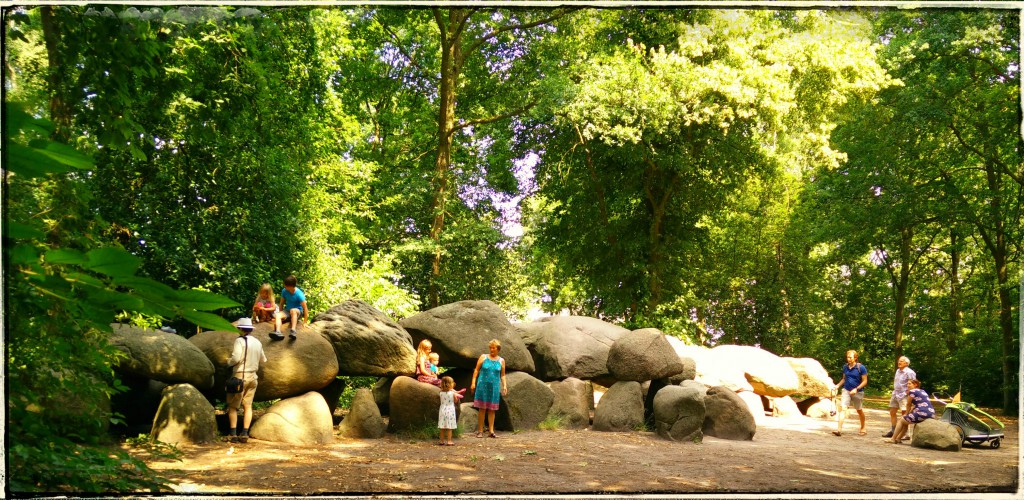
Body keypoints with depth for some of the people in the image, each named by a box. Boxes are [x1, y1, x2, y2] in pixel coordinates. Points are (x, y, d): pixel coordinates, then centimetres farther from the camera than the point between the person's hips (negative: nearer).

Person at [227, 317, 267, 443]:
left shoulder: (240, 340, -12)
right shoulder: (257, 342, 8)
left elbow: (236, 358, -23)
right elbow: (263, 360, 19)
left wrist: (229, 362, -3)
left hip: (240, 376, -6)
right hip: (253, 376, 6)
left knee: (232, 406, 4)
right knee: (248, 405, 7)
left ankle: (233, 434, 1)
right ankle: (244, 434, 3)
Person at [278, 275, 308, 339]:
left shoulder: (299, 294, -20)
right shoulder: (284, 291, -6)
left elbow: (305, 308, -20)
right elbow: (282, 303, 8)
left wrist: (305, 322, -22)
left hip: (298, 311, -4)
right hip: (287, 310, 5)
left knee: (293, 310, -40)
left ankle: (293, 331, -59)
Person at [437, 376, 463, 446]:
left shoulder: (441, 393, -1)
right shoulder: (453, 393, -10)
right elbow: (455, 401, 0)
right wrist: (457, 396, 19)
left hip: (442, 410, 4)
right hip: (450, 410, -4)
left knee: (442, 427, 10)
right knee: (449, 427, 1)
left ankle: (442, 440, 17)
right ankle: (449, 441, 0)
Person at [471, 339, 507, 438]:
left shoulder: (501, 361, 9)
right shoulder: (483, 357, 4)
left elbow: (502, 375, 12)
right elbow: (476, 370, 4)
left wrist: (504, 385, 1)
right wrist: (473, 382, -3)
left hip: (494, 386, 2)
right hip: (483, 385, -1)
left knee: (492, 409, 4)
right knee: (482, 408, 0)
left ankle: (491, 431, 9)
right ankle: (480, 431, 6)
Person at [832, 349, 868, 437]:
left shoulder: (861, 368, -10)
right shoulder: (845, 367, 4)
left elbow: (865, 381, -9)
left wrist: (856, 389, -20)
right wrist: (838, 385, 2)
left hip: (857, 392, -3)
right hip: (846, 390, 3)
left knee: (859, 411, 14)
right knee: (842, 408, -11)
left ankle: (863, 429, 33)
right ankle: (839, 429, -18)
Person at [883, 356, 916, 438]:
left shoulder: (909, 372, -13)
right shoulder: (898, 371, 14)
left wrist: (907, 393, -17)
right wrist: (894, 392, 17)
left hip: (904, 396, -9)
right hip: (895, 394, 9)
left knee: (905, 414, -6)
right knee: (892, 412, 13)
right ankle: (892, 431, 22)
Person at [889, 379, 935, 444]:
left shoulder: (912, 391, -2)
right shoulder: (923, 391, 23)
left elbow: (908, 405, 8)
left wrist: (907, 414, 23)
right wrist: (909, 413, 22)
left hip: (922, 413, -8)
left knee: (901, 421, 14)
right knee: (906, 421, 28)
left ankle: (893, 439, 18)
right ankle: (898, 438, 31)